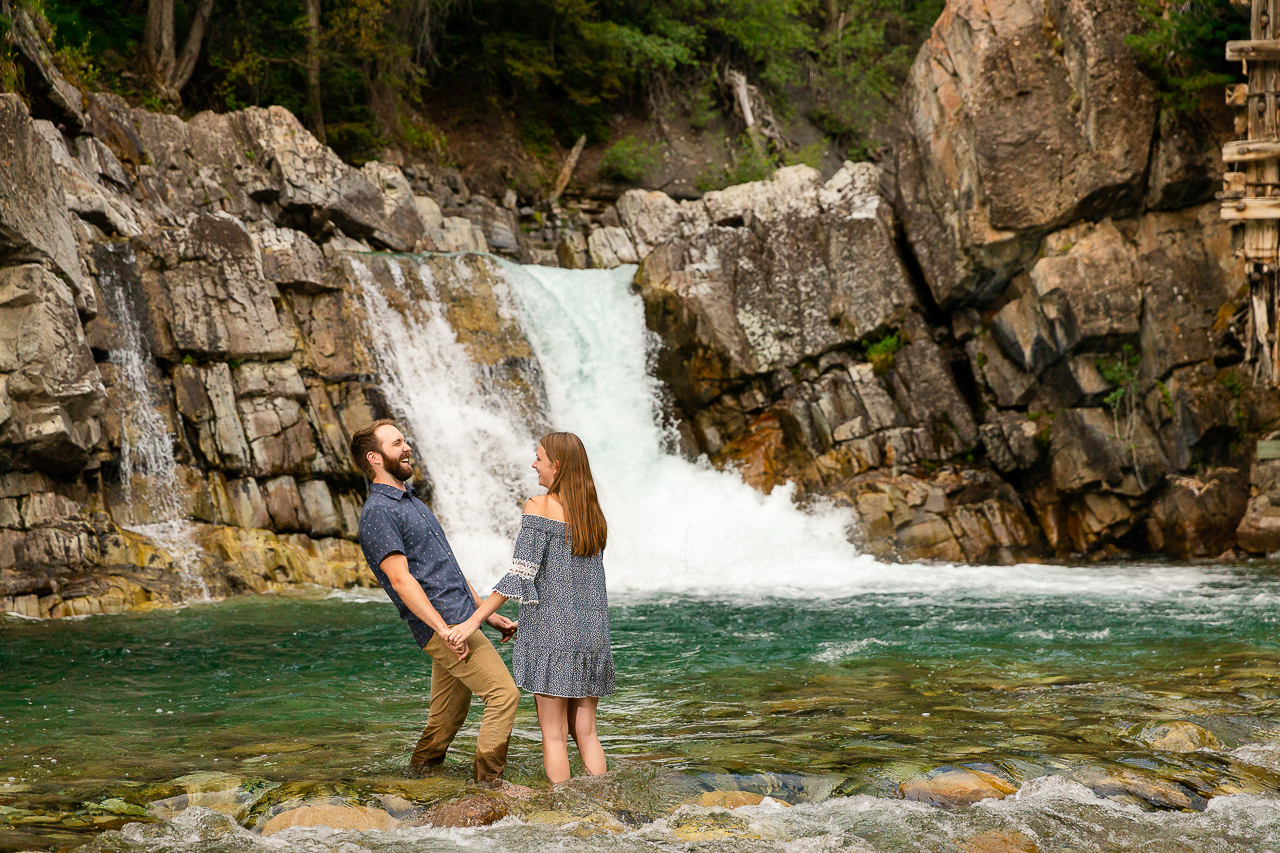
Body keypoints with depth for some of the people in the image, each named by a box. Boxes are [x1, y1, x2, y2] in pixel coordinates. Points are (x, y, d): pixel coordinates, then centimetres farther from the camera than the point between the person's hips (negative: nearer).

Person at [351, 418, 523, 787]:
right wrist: (443, 629, -25)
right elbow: (401, 579, -19)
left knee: (446, 718, 11)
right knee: (503, 693, -14)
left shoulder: (411, 501, 22)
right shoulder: (378, 512, -10)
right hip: (444, 624, -9)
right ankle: (490, 782, -8)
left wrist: (489, 614, 21)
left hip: (461, 621, 9)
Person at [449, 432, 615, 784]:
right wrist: (523, 620, 24)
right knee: (585, 732, 11)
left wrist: (473, 621, -12)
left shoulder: (540, 507, -9)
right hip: (592, 634, 6)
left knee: (554, 735, 0)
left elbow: (521, 574, -15)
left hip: (551, 635, -6)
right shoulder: (593, 512, 10)